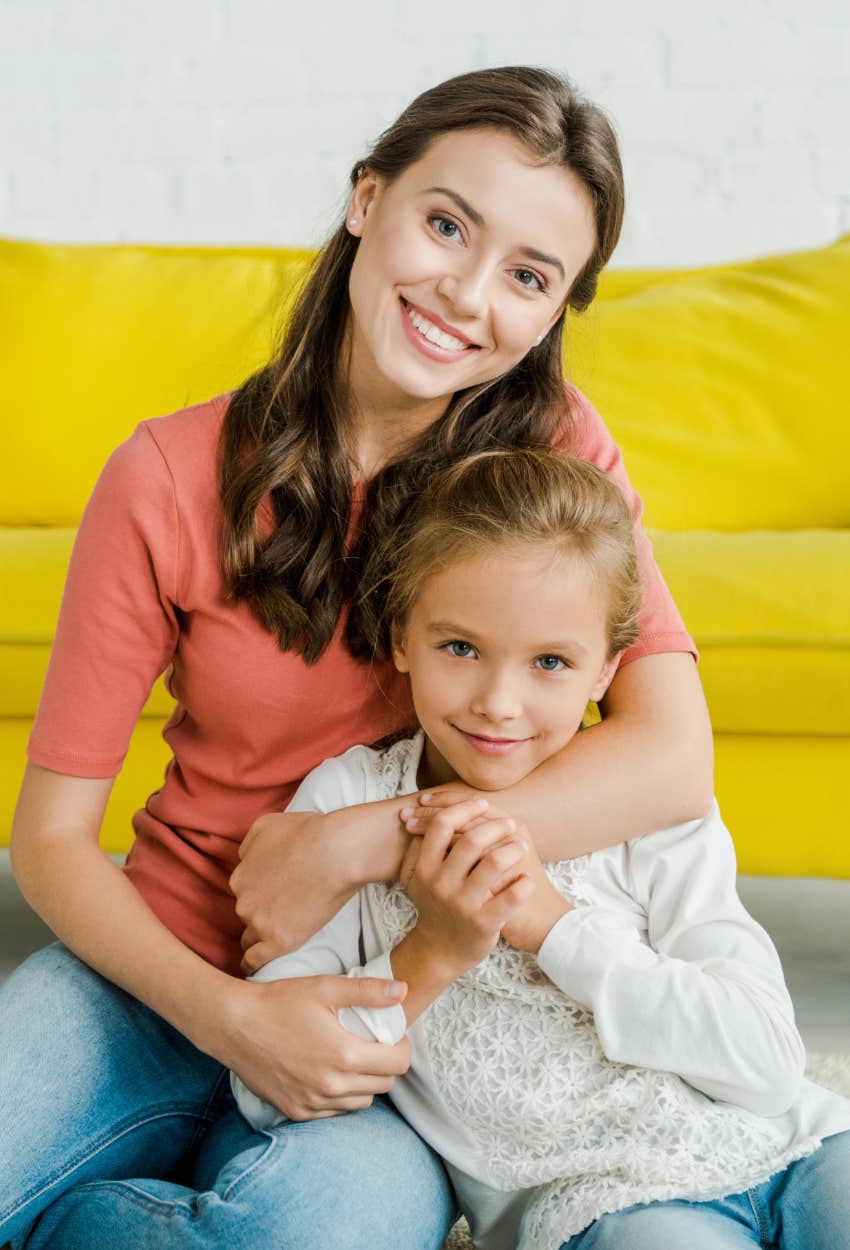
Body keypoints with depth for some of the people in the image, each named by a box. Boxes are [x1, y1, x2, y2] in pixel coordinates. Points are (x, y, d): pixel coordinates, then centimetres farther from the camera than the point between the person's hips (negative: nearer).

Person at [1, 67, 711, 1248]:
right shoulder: (172, 480, -8)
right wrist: (228, 1015, -23)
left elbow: (673, 761, -18)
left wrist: (347, 847, -21)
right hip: (166, 968, 0)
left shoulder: (549, 449, -6)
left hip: (400, 1008, 1)